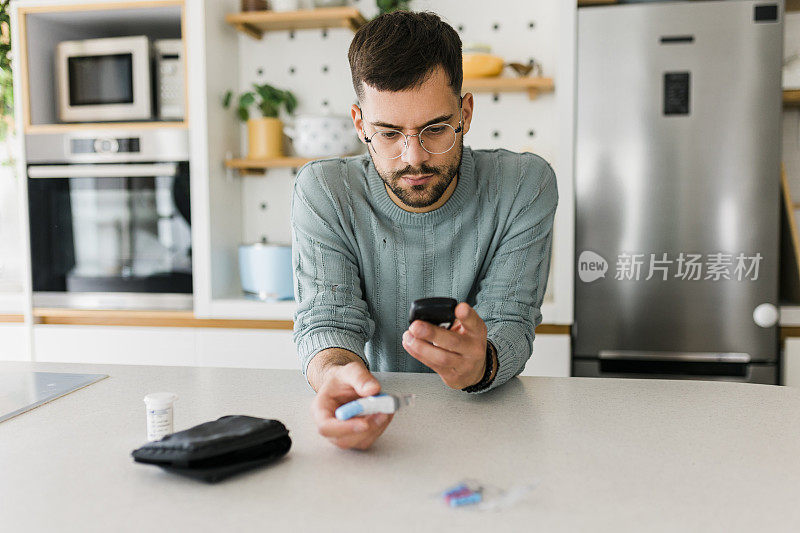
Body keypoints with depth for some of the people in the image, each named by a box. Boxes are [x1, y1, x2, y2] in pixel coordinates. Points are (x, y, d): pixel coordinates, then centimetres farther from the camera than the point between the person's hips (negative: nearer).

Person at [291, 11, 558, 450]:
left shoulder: (524, 187, -9)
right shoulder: (322, 190, -8)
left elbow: (510, 321, -13)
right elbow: (327, 320, -14)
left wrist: (480, 364, -36)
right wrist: (337, 373, -37)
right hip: (377, 414, 0)